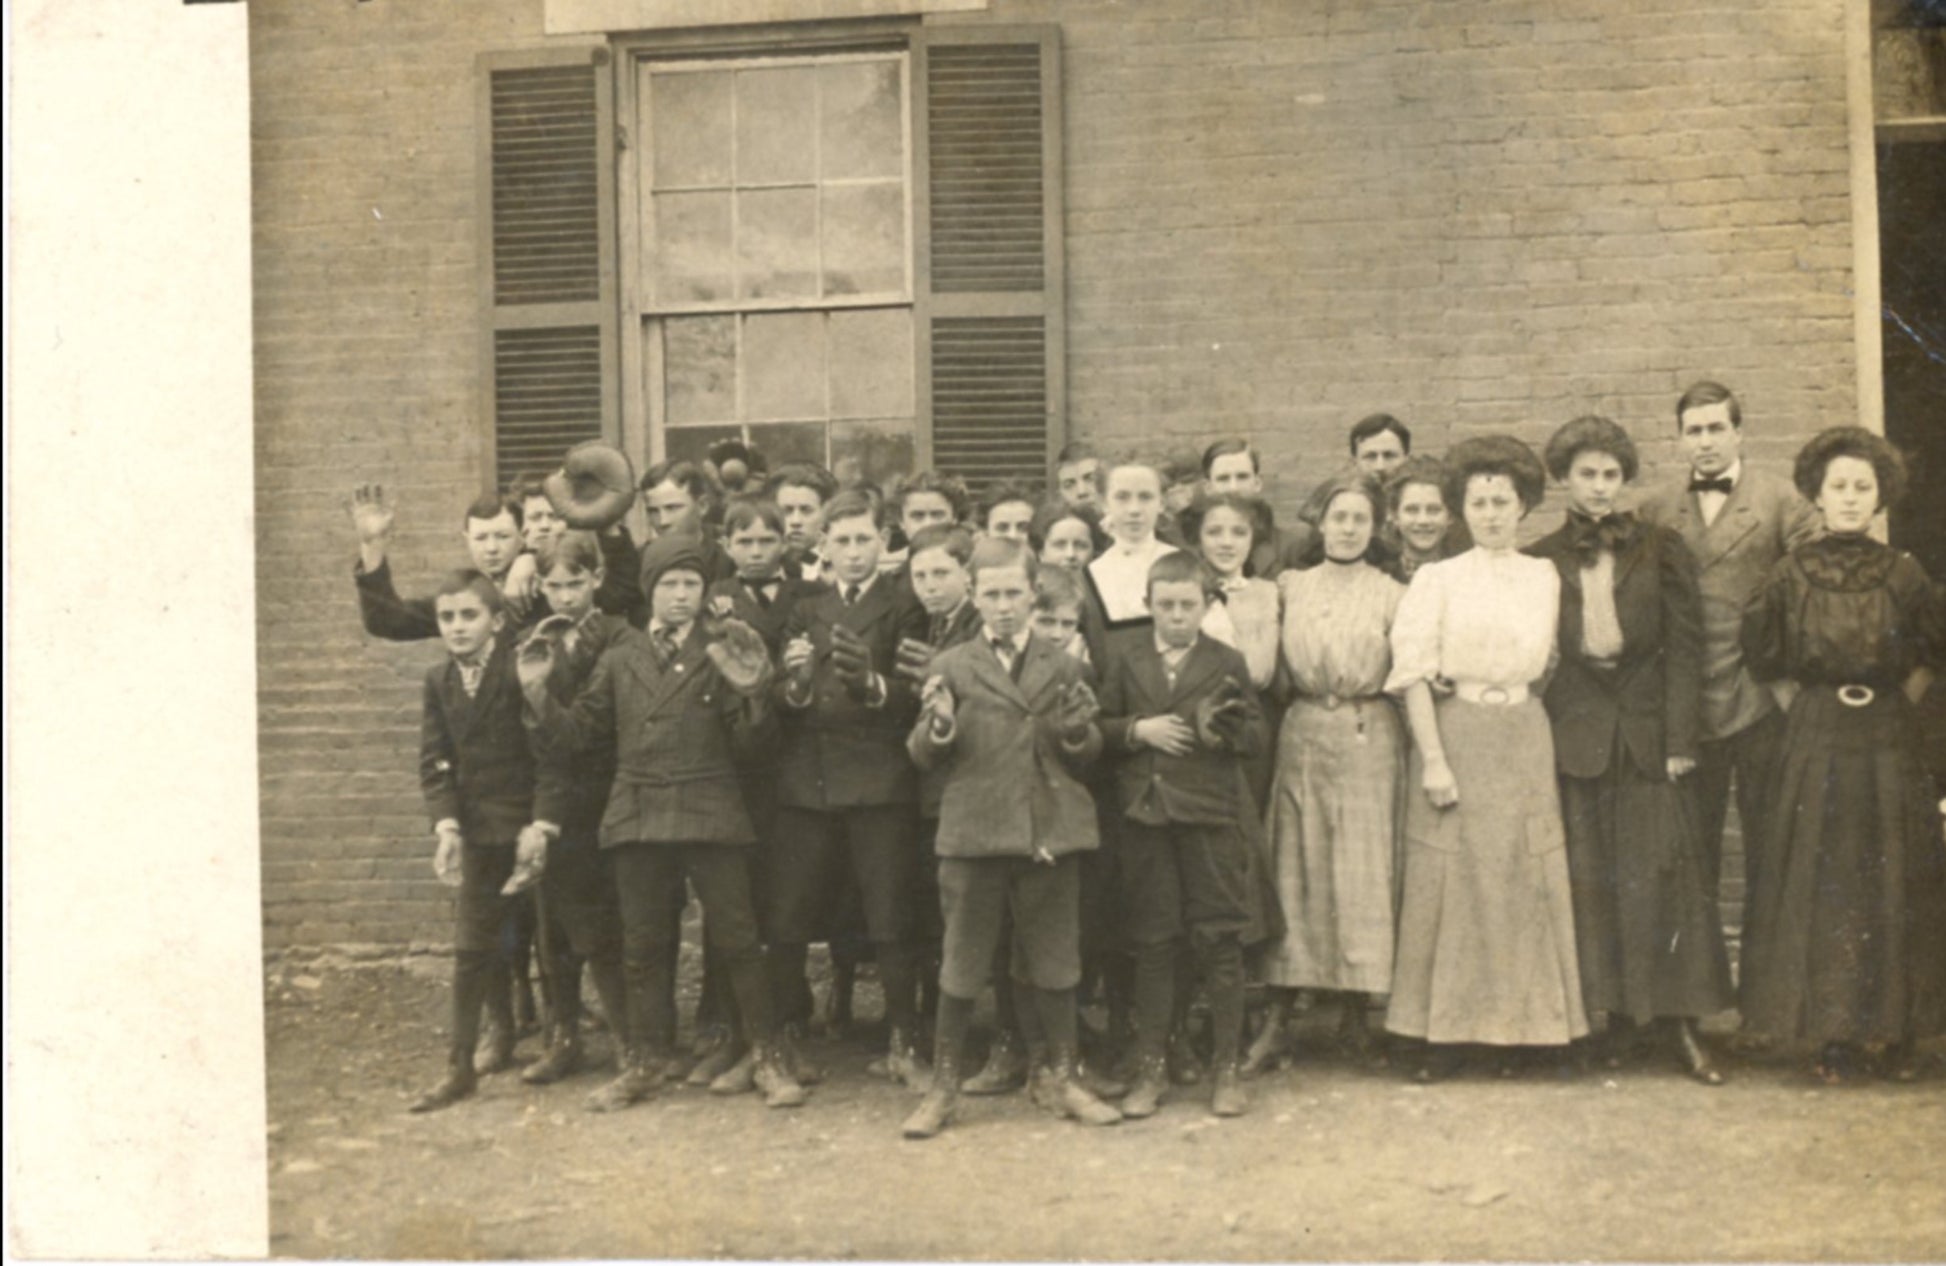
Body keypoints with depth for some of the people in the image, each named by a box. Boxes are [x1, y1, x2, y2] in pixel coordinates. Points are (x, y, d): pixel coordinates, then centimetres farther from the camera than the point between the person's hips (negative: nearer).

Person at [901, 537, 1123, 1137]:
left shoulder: (1061, 667, 8)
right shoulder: (950, 667, 3)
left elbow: (1088, 756, 12)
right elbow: (923, 758, 1)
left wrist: (1079, 732, -10)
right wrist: (938, 728, -19)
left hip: (1051, 833, 2)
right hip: (974, 834, -2)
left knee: (1054, 961, 11)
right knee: (961, 966, 6)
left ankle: (1059, 1077, 26)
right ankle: (943, 1085, 19)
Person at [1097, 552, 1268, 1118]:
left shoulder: (1227, 663, 5)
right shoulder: (1126, 660, 9)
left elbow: (1258, 734, 3)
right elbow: (1100, 727, 8)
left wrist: (1226, 729, -17)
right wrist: (1139, 730, -10)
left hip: (1212, 815, -1)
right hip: (1145, 815, 1)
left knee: (1219, 942, 1)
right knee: (1151, 944, 6)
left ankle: (1227, 1067, 11)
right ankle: (1151, 1067, 15)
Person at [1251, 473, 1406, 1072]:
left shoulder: (1392, 595, 3)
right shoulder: (1290, 587, 10)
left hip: (1368, 740, -2)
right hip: (1302, 736, 2)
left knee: (1364, 873, 0)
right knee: (1293, 870, 2)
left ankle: (1358, 1011, 12)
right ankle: (1278, 1017, 6)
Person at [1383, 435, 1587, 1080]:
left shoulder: (1544, 577, 11)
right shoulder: (1437, 578, 1)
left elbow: (1545, 662, 14)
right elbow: (1414, 674, -5)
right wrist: (1433, 760, -12)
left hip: (1524, 739, 3)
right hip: (1455, 736, -3)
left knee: (1526, 880, 3)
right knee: (1452, 880, -1)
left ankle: (1524, 1022, 14)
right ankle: (1445, 1032, 5)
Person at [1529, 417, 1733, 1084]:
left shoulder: (1662, 551, 5)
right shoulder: (1541, 560, 6)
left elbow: (1685, 647, 2)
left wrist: (1679, 740, -5)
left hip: (1647, 731, 0)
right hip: (1576, 732, 1)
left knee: (1659, 874, -3)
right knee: (1587, 876, 3)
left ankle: (1681, 1023, 3)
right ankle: (1606, 1018, 11)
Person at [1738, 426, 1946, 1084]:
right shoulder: (1791, 575, -3)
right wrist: (1802, 706, 6)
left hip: (1890, 745, 0)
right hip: (1815, 745, 0)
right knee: (1818, 883, 2)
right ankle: (1834, 1035, 9)